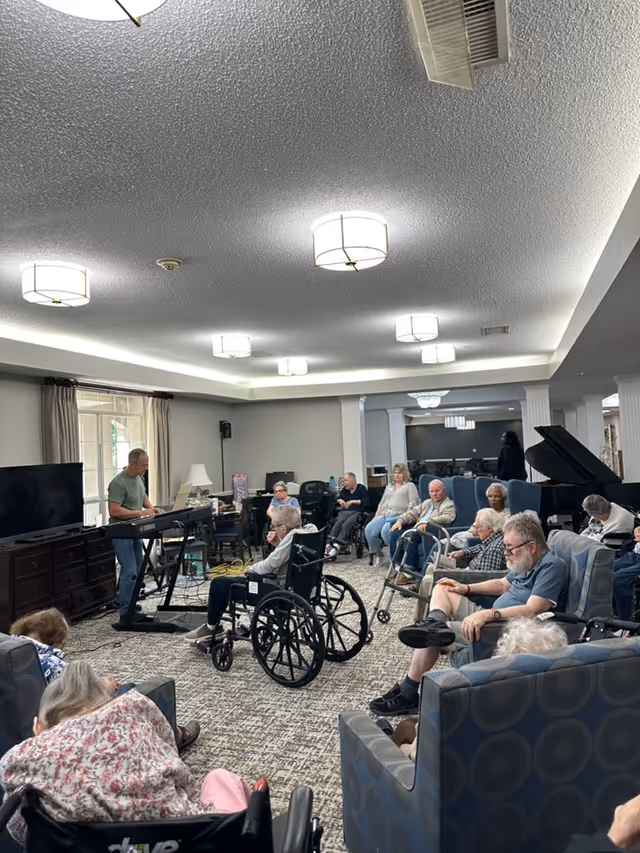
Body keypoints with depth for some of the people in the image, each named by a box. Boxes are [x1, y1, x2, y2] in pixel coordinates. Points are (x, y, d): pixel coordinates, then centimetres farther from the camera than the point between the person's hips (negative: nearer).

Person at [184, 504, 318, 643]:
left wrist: (250, 569, -7)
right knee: (226, 579, 21)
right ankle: (213, 626, 31)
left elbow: (269, 565, -25)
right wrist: (278, 544, -1)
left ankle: (211, 628, 24)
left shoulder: (293, 536, -27)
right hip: (290, 585, 11)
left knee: (219, 583, 2)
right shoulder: (310, 529, 1)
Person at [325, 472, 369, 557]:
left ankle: (337, 546, -45)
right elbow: (337, 500, 24)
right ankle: (329, 545, -43)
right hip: (344, 511, 4)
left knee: (346, 525, -33)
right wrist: (340, 501, 1)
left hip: (357, 512, -4)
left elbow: (366, 502, -4)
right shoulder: (344, 489, 23)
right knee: (337, 523, -28)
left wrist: (353, 502, -6)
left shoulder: (361, 488, 7)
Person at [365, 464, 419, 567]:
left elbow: (413, 503, -1)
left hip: (398, 515, -6)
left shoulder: (410, 485, 12)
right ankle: (376, 555, -7)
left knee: (385, 531, -35)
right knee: (369, 529, -22)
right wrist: (376, 517, 14)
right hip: (383, 515, 6)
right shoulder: (389, 486, 31)